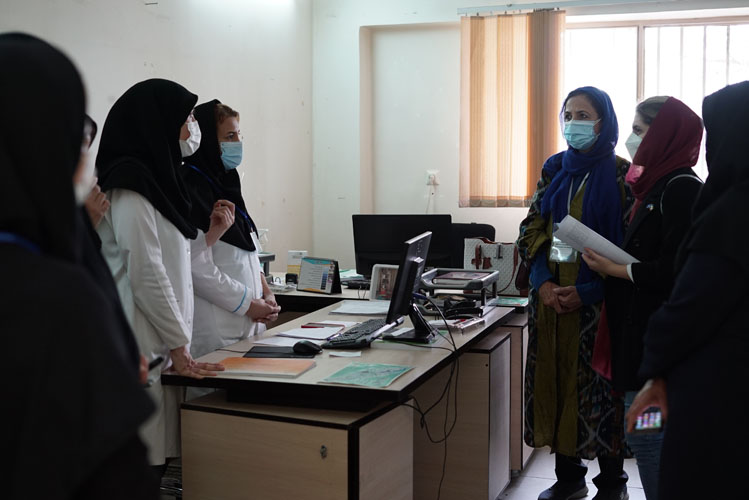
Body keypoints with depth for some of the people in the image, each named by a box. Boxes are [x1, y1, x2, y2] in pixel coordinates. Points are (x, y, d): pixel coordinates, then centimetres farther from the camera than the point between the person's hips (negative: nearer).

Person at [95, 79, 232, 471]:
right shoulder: (129, 184, -11)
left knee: (158, 460, 9)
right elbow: (146, 275, -16)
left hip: (164, 347, 9)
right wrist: (179, 347, -12)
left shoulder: (156, 179, 18)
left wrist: (209, 236, 12)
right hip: (143, 349, -9)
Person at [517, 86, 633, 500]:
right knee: (556, 380, 7)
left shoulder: (621, 175, -5)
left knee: (599, 386, 1)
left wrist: (587, 291, -16)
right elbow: (532, 230, 8)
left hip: (597, 299, -5)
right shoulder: (554, 170, 10)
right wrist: (542, 281, -7)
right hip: (551, 296, 5)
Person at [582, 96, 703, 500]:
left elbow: (672, 272, -21)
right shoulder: (657, 185, 15)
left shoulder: (681, 189, -15)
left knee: (644, 434, -5)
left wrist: (614, 269, -13)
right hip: (642, 331, 10)